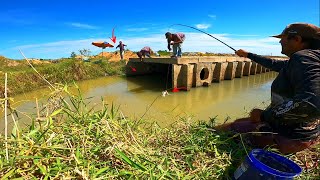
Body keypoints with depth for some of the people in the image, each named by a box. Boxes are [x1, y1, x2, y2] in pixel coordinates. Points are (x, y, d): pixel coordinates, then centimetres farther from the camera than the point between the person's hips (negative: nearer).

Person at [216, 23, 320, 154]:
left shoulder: (305, 58, -23)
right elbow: (273, 64, 24)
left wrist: (264, 115, -25)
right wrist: (248, 55, 35)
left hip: (288, 135, -10)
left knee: (217, 130, -2)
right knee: (239, 122, 25)